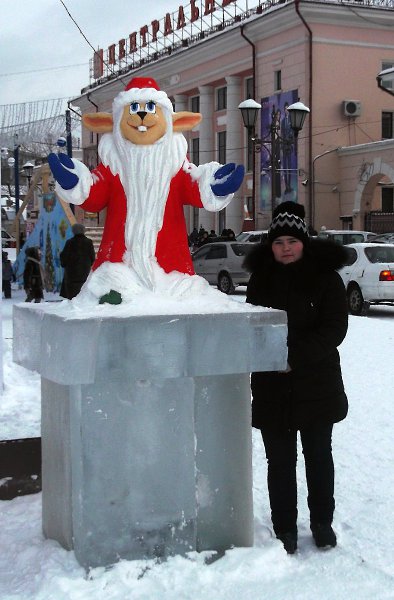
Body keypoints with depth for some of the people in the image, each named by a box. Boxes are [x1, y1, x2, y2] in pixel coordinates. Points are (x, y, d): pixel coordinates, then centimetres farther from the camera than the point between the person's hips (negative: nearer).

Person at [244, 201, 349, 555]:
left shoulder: (325, 277, -4)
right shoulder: (261, 280, 5)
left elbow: (334, 328, -9)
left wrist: (295, 355, -19)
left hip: (316, 384, -1)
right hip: (272, 388, 2)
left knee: (318, 456, 12)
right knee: (280, 460, 6)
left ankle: (322, 522, 27)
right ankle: (285, 528, 17)